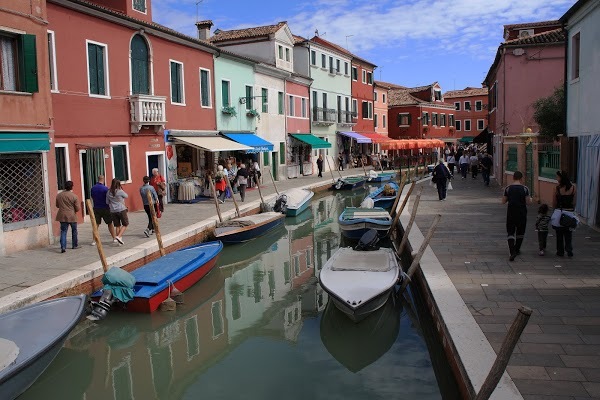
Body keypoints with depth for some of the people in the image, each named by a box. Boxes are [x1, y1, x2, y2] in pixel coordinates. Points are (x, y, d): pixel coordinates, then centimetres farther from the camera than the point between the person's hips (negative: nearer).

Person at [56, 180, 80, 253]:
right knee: (74, 231, 16)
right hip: (72, 216, -2)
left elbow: (57, 206, 14)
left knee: (63, 231, 3)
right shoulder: (74, 196, -10)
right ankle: (75, 245, 26)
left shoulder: (59, 195, 1)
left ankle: (63, 247, -11)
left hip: (62, 216, 2)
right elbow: (77, 209, -8)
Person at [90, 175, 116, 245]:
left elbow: (92, 198, 10)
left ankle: (94, 241, 3)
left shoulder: (92, 188, 1)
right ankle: (114, 239, 14)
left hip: (96, 208, 3)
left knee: (96, 224, 6)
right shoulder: (105, 188, -14)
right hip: (105, 208, -3)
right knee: (110, 223, 9)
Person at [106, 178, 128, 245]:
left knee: (117, 226, 13)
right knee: (125, 224, 7)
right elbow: (126, 196, 7)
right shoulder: (120, 191, -12)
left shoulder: (108, 192, 2)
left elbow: (107, 202, 9)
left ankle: (120, 240, 15)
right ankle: (119, 236, -12)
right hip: (121, 210, -5)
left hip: (113, 211, 5)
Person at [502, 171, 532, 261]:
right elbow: (528, 202, -9)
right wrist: (530, 198, 12)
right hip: (522, 213, 0)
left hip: (511, 213, 0)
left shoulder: (508, 188, -4)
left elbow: (503, 201, 0)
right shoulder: (525, 188, -7)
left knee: (510, 233, 0)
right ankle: (517, 249, 31)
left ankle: (512, 251, -17)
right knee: (520, 232, 18)